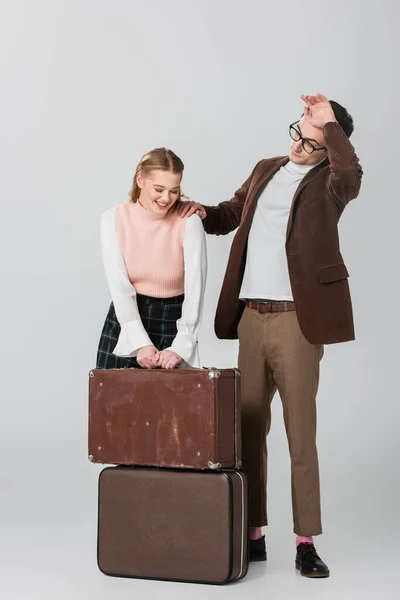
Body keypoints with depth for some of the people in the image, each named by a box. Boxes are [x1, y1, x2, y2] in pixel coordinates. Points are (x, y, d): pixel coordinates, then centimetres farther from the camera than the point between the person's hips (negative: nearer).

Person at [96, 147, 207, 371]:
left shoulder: (189, 222, -10)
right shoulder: (114, 219, -6)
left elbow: (195, 289, -14)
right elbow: (120, 286, -12)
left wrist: (181, 346, -25)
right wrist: (140, 343, -22)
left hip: (172, 325, -1)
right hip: (125, 325, 1)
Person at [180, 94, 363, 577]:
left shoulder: (328, 182, -2)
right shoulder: (265, 170, 16)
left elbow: (351, 174, -27)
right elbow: (231, 214, 28)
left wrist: (330, 125, -19)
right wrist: (202, 212, 9)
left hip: (296, 319, -6)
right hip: (251, 317, 6)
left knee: (301, 433, -2)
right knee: (249, 428, 8)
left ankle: (306, 542, 6)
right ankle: (252, 534, 18)